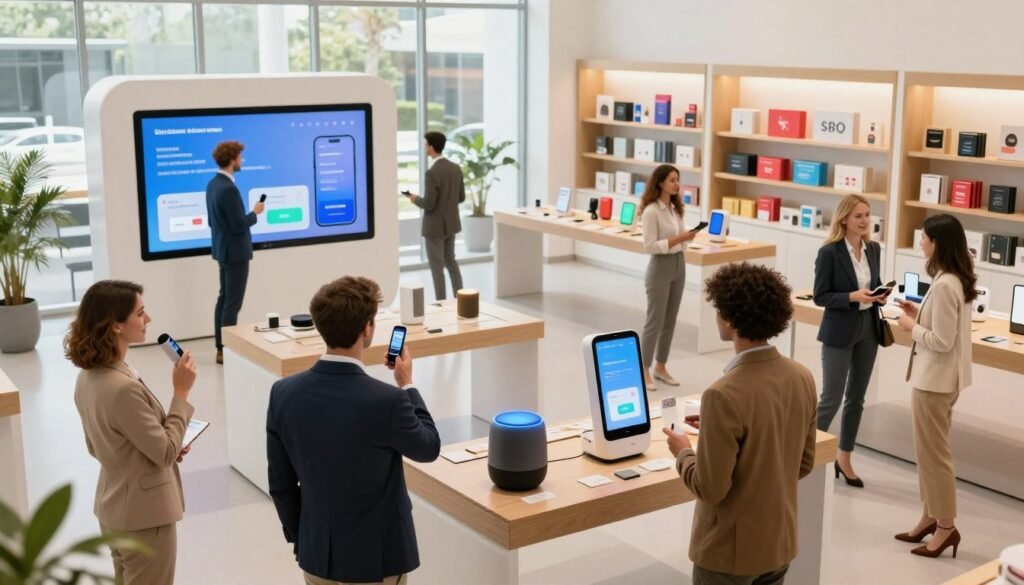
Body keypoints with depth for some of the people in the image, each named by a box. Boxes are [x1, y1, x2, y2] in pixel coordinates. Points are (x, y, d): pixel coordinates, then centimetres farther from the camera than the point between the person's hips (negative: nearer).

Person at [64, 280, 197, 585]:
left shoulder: (88, 378, -1)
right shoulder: (123, 388, -30)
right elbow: (165, 453, -21)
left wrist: (169, 449, 8)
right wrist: (181, 392, -18)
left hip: (114, 508, 9)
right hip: (144, 514, -9)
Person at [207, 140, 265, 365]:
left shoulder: (213, 184, 7)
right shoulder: (228, 188, -23)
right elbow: (239, 225, -24)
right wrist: (255, 212, -7)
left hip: (223, 249, 10)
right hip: (235, 252, -10)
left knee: (224, 299, 15)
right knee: (232, 303, -4)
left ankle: (221, 347, 20)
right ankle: (226, 350, 0)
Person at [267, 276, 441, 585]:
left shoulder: (284, 393, -11)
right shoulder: (387, 401, -25)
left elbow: (280, 484, 0)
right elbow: (428, 448, -4)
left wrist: (298, 538, 15)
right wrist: (407, 385, 7)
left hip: (316, 554, 4)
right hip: (375, 559, -4)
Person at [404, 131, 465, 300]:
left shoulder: (432, 173, -23)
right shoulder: (456, 168, 0)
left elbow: (428, 205, -23)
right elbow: (461, 197, 7)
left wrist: (416, 199, -4)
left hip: (435, 226, -8)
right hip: (451, 223, 8)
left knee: (437, 266, 4)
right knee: (450, 261, 22)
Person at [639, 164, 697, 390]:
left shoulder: (675, 207, 7)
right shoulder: (651, 211, -17)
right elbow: (650, 246, -20)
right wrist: (678, 239, -25)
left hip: (679, 265, 8)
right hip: (660, 267, -8)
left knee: (670, 321, 13)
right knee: (655, 321, -2)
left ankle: (660, 367, 23)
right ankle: (644, 370, 8)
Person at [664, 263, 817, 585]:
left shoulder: (724, 395, -27)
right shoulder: (802, 377, -5)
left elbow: (710, 488, -21)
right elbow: (803, 464, 6)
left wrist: (683, 453, -3)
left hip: (728, 551, -6)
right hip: (780, 541, 7)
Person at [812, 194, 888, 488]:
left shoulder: (874, 249, 4)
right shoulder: (829, 252, -14)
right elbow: (820, 296, -13)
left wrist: (881, 295, -6)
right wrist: (853, 296, -25)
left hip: (868, 330, 6)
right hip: (839, 332, -6)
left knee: (856, 398, 13)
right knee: (831, 398, -1)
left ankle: (844, 458, 26)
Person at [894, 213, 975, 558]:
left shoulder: (944, 285, -23)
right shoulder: (958, 281, 7)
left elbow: (942, 341, -23)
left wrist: (911, 326, -9)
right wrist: (921, 313, 9)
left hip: (934, 380, -10)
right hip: (942, 377, 10)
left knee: (933, 453, 2)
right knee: (930, 451, 19)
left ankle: (945, 526, 11)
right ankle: (931, 516, 29)